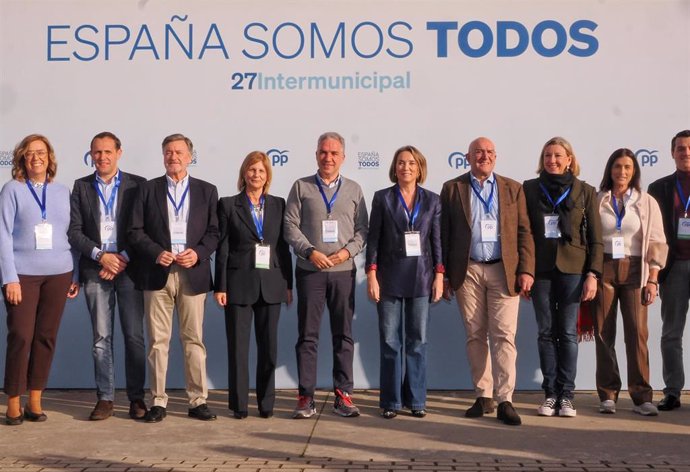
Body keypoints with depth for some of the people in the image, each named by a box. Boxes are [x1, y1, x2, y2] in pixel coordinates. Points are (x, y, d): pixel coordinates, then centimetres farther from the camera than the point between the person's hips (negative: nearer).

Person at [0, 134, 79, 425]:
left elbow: (71, 234, 11)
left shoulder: (63, 192, 9)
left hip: (58, 273, 3)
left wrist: (75, 274, 6)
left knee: (46, 336, 4)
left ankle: (35, 401, 14)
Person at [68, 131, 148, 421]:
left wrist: (123, 257, -10)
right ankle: (105, 398, 10)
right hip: (95, 272, 1)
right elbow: (74, 231, 4)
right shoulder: (81, 187, 9)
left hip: (129, 268, -1)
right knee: (101, 338, 4)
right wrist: (100, 255, -9)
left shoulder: (137, 185, 4)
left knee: (134, 336, 0)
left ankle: (136, 397, 8)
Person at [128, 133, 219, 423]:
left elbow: (213, 232, 7)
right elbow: (135, 231, 4)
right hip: (157, 274, 0)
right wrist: (156, 253, -11)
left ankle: (198, 401, 9)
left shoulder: (207, 191, 10)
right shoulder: (148, 190, 9)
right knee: (158, 341, 3)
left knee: (194, 340, 3)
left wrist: (198, 253, -11)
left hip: (193, 274, 0)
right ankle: (158, 402, 9)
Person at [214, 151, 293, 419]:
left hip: (271, 284, 2)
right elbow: (222, 248, 0)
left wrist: (288, 284, 6)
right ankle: (239, 404, 10)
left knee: (269, 346, 6)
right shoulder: (228, 205, 3)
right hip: (239, 283, -2)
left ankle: (266, 403, 15)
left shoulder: (278, 205, 9)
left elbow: (284, 246, 9)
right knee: (238, 346, 2)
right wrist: (220, 286, -5)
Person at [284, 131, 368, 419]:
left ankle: (343, 395, 12)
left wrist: (348, 251, -9)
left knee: (343, 334, 5)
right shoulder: (301, 187, 6)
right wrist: (310, 252, -12)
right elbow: (290, 225, 0)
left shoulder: (354, 190, 11)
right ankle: (306, 397, 6)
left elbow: (362, 229, 8)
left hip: (343, 271, 2)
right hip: (310, 270, -2)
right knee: (308, 335, 1)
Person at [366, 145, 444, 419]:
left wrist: (439, 275, 0)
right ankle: (391, 401, 9)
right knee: (390, 340, 2)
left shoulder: (432, 200, 8)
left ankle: (416, 400, 12)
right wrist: (371, 274, -5)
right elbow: (373, 239, 2)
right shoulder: (382, 198, 4)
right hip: (390, 277, -1)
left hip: (421, 278, 1)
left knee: (417, 340, 3)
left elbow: (437, 240, 7)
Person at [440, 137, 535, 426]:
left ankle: (504, 400, -3)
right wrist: (443, 274, 1)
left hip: (504, 270, 0)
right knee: (475, 336, 6)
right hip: (467, 271, 1)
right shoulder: (452, 189, 8)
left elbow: (524, 232, 6)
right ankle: (483, 396, 15)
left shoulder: (513, 189, 10)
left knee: (504, 336, -5)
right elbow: (444, 234, 6)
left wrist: (526, 270, -4)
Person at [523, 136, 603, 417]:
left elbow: (595, 238, 3)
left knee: (568, 332, 0)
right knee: (546, 332, 4)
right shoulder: (529, 189, 6)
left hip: (572, 268, -1)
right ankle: (550, 393, 11)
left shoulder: (585, 191, 4)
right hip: (540, 268, 1)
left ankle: (567, 395, 7)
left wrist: (593, 274, -4)